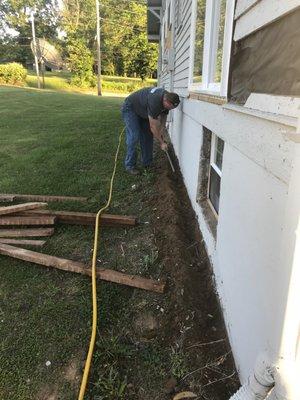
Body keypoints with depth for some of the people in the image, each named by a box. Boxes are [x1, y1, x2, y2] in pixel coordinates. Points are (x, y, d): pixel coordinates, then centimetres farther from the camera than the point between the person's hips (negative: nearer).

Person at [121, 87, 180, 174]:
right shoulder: (154, 102, -40)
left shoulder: (167, 97, -14)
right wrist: (162, 143, -24)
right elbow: (153, 127, -32)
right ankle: (130, 166, -8)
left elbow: (163, 114, 2)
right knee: (134, 137, -17)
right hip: (130, 108, -9)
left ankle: (147, 163, 12)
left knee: (148, 136, 4)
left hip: (142, 110, 9)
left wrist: (162, 128, -11)